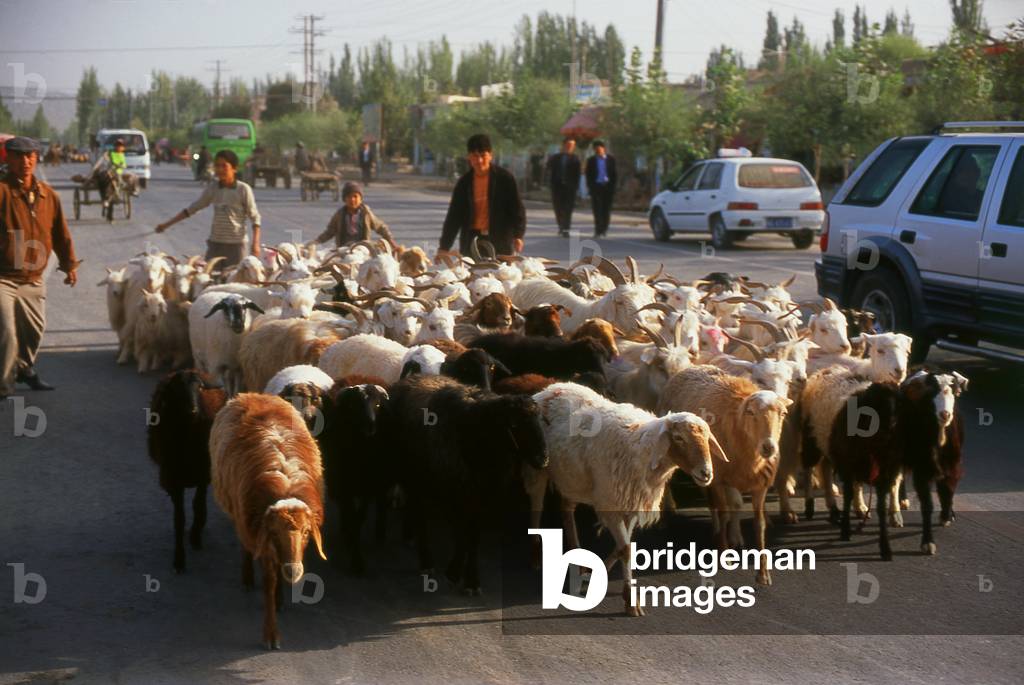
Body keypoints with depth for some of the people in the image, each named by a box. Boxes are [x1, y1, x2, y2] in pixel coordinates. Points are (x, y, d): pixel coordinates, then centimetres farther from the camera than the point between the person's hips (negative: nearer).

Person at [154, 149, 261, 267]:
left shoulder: (243, 189, -7)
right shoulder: (213, 188, 5)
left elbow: (254, 217, -4)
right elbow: (192, 208, 12)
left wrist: (255, 244, -13)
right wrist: (167, 224, 11)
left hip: (236, 244, -4)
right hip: (215, 243, 4)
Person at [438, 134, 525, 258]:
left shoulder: (504, 178, -3)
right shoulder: (464, 182, 6)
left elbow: (517, 208, -1)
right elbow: (454, 215, 8)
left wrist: (518, 235, -11)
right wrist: (444, 247, 5)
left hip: (500, 240, -3)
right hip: (472, 241, 3)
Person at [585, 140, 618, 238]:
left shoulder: (611, 159, 5)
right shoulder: (591, 160, 5)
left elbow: (614, 174, 6)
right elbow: (588, 175, 5)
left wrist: (613, 185, -3)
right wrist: (590, 187, -5)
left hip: (607, 187, 1)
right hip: (596, 186, -1)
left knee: (606, 210, 5)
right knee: (597, 210, -6)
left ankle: (604, 229, 18)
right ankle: (598, 231, -7)